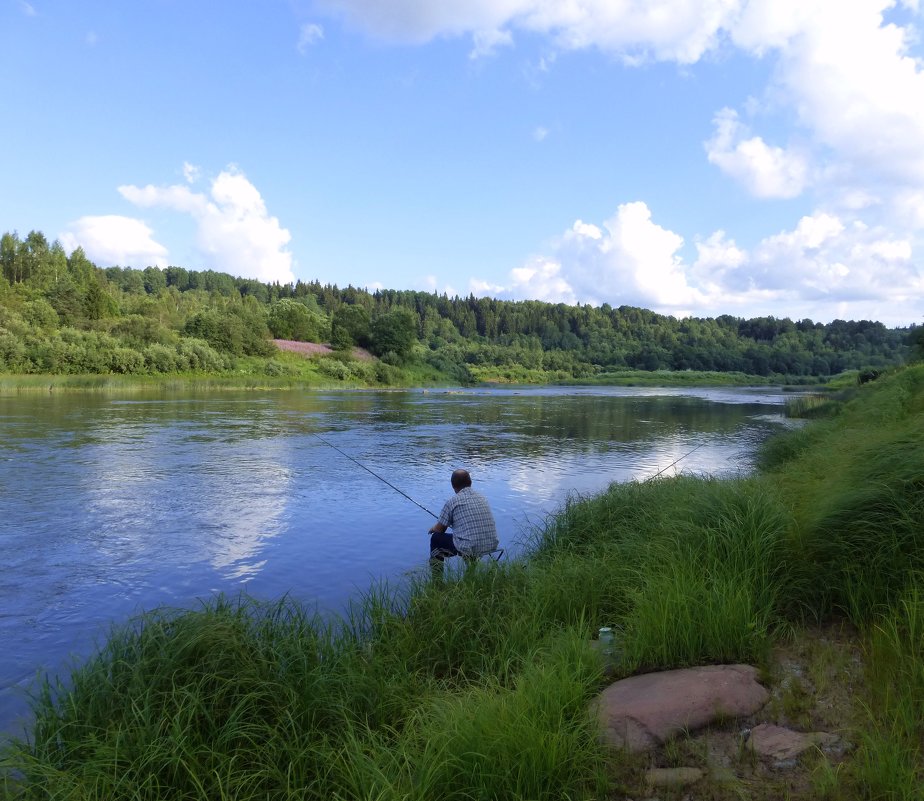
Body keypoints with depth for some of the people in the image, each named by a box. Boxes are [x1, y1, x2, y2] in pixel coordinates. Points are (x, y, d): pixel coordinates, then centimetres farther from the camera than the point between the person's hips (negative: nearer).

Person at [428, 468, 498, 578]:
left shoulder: (452, 502, -5)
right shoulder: (481, 497, 11)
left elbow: (440, 530, 3)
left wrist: (433, 528, 29)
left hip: (469, 549, -6)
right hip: (491, 546, 6)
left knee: (436, 538, 18)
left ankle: (437, 581, 23)